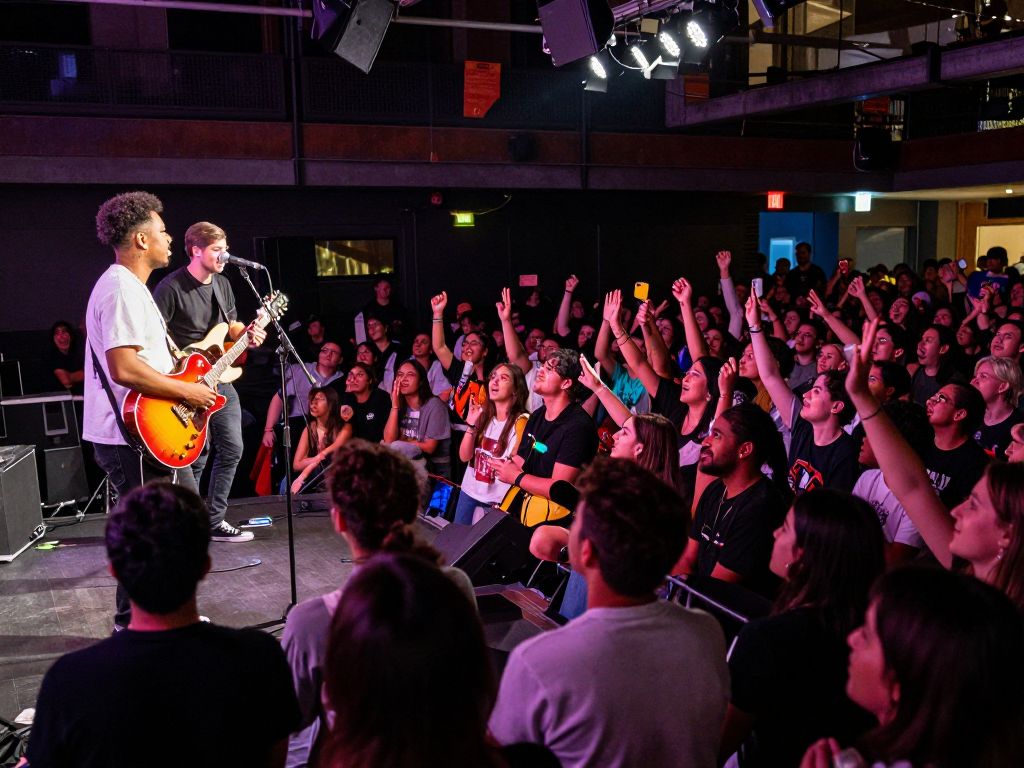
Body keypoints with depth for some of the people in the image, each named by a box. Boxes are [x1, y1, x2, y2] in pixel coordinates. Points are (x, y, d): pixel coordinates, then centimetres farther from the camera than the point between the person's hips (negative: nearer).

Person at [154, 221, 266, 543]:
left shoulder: (222, 285, 10)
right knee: (196, 458, -5)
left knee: (232, 449, 9)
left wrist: (246, 335, -1)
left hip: (220, 379, 8)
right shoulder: (171, 288, -14)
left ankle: (215, 521, 21)